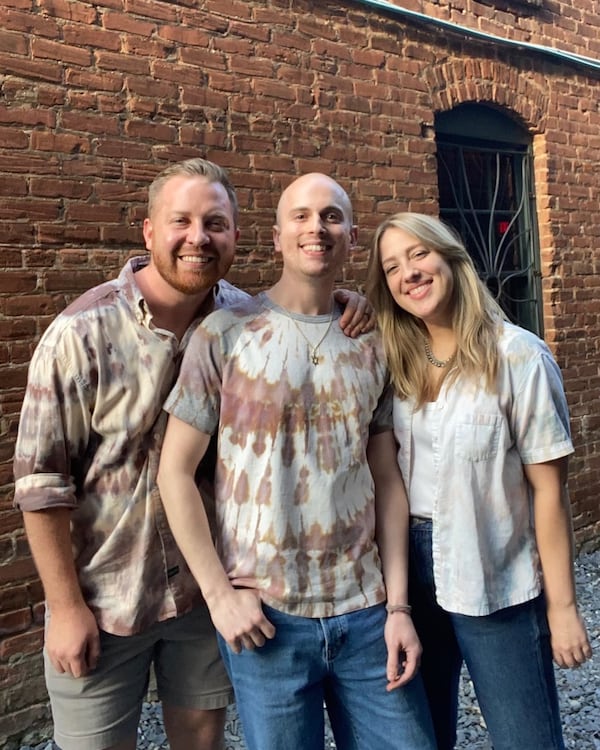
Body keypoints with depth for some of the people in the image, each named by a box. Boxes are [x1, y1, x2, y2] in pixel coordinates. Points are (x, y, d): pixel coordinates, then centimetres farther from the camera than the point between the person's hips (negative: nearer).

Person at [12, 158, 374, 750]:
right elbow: (41, 481, -14)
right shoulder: (83, 333, -18)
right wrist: (66, 607, -10)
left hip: (208, 590, 4)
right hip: (104, 599, -3)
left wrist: (342, 304, -8)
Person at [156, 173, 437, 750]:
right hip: (264, 618, -2)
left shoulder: (370, 345, 5)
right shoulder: (227, 333, -5)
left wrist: (398, 604, 1)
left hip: (366, 611, 3)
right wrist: (219, 593, -8)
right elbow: (175, 471, -5)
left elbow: (386, 480, 5)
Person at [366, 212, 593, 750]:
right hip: (409, 575, 4)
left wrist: (561, 606, -9)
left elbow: (548, 487, -11)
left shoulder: (518, 356, -12)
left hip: (496, 583, -4)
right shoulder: (396, 363, 0)